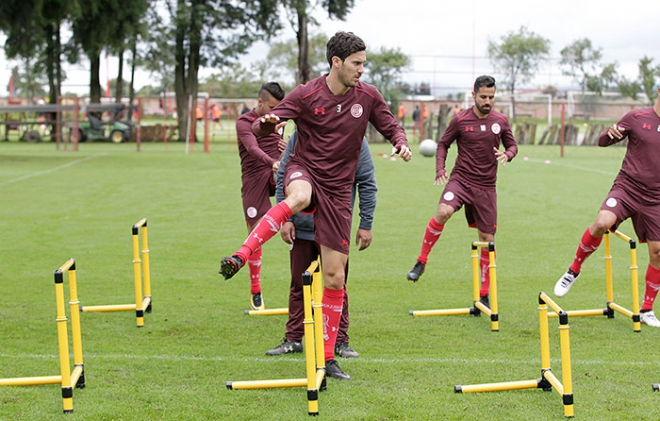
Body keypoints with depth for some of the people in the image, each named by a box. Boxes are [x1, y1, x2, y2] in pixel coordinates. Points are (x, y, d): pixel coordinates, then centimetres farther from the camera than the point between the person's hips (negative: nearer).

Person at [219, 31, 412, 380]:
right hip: (304, 171, -2)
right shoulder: (306, 94, -6)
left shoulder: (368, 96, 1)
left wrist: (401, 143, -11)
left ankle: (328, 358, 11)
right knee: (299, 197, -44)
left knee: (335, 277, 0)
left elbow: (391, 128, 12)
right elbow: (262, 126, -6)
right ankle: (240, 257, -45)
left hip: (338, 190, 2)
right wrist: (267, 121, -31)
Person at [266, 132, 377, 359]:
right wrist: (285, 218, -1)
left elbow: (367, 183, -1)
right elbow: (282, 176, 5)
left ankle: (340, 340, 14)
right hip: (301, 227, 2)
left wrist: (366, 224, -2)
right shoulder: (299, 136, 0)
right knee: (298, 285, 10)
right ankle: (293, 338, 19)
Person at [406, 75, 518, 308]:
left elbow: (512, 145, 15)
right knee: (443, 212, -32)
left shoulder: (501, 121, 4)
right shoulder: (460, 120, -3)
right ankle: (421, 262, -15)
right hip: (461, 178, -2)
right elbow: (443, 144, 8)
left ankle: (484, 295, 16)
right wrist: (440, 169, -7)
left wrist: (507, 154, -9)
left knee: (487, 238, 4)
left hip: (486, 186, 3)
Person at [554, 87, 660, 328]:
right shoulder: (636, 118, 0)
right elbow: (602, 142, 5)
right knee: (602, 222, -29)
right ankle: (574, 270, -7)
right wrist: (609, 133, -17)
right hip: (626, 187, -3)